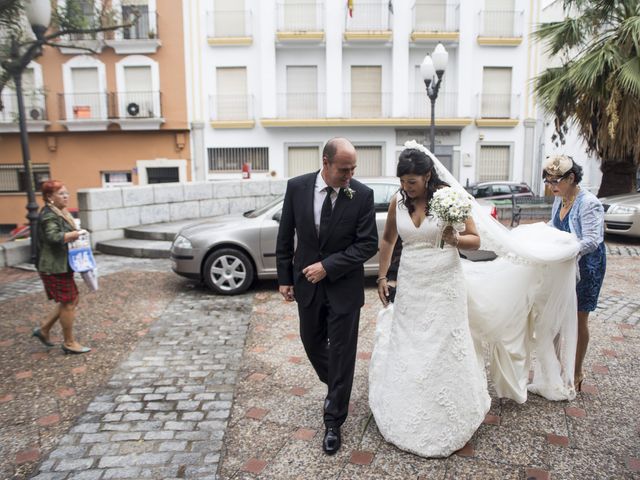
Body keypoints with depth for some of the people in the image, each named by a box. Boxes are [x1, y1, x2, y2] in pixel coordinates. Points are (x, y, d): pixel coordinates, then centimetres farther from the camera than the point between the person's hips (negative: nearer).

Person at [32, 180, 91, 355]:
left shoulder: (60, 212, 15)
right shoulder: (49, 215, -16)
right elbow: (54, 237, -31)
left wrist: (74, 234, 8)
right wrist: (74, 234, -19)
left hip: (62, 266, 10)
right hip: (55, 268, -10)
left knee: (71, 301, 15)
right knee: (68, 304, -2)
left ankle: (44, 329, 28)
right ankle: (69, 343, 11)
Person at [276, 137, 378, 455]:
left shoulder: (362, 195, -13)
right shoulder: (296, 187, -7)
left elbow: (368, 244, -13)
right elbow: (285, 236, 1)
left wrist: (328, 266, -19)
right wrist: (284, 278, 2)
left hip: (344, 286, -3)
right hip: (307, 283, 3)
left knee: (341, 353, 5)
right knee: (312, 343, 19)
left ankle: (333, 422, 22)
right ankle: (335, 387, 49)